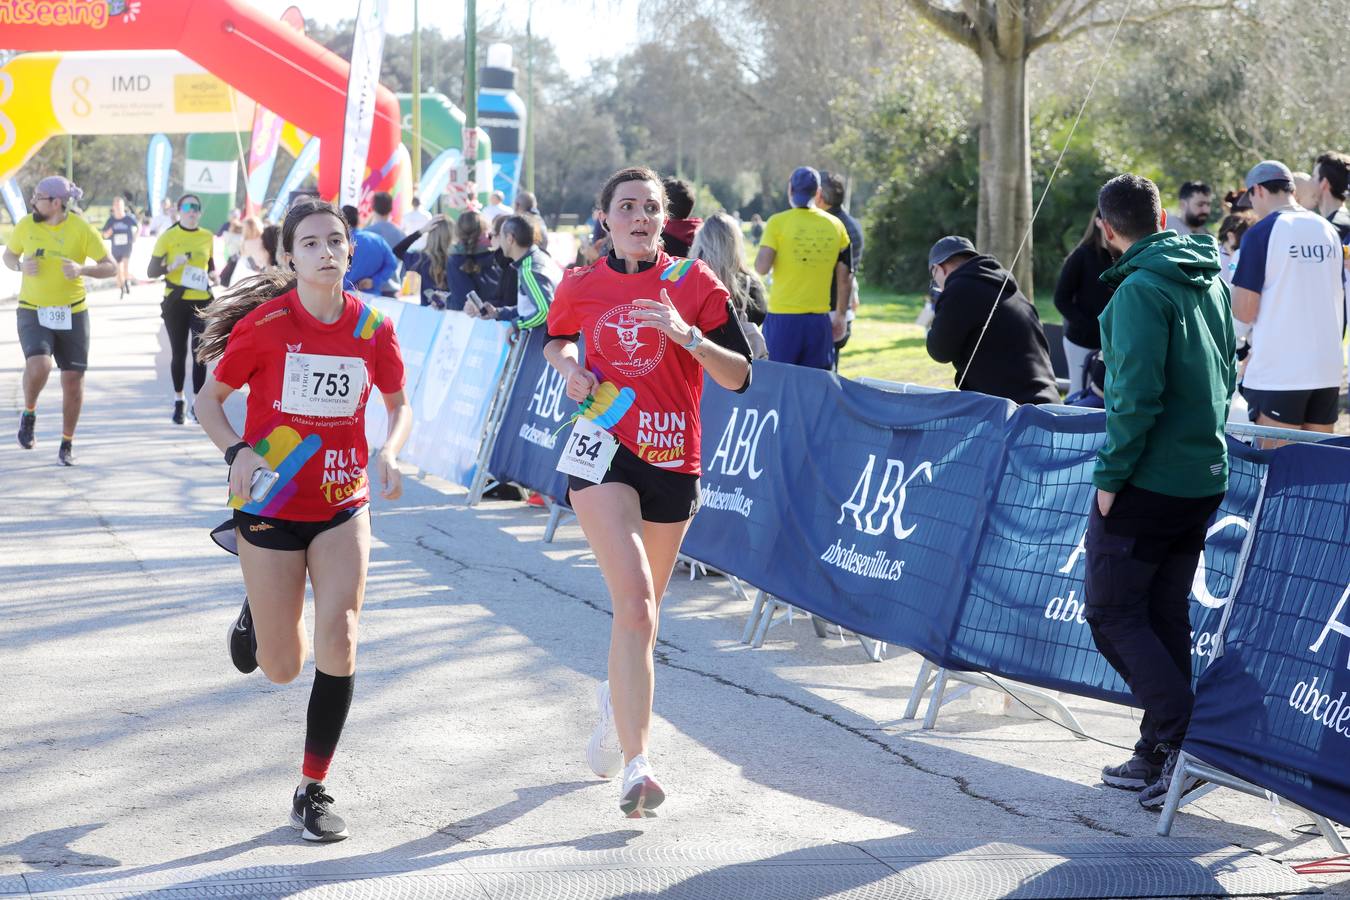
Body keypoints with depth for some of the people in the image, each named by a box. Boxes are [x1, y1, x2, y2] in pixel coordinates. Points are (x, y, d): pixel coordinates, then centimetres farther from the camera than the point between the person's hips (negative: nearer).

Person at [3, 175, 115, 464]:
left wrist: (82, 270, -25)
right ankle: (29, 414, 5)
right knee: (38, 366, -25)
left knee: (73, 380, 3)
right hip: (33, 312, 0)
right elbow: (8, 255, 13)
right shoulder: (26, 225, -3)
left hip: (72, 313, 0)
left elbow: (111, 267, -6)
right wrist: (20, 266, -10)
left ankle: (67, 443, 22)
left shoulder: (82, 229, -9)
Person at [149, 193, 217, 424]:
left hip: (202, 301, 2)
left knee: (200, 352, 0)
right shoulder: (167, 237, -4)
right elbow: (152, 271, -3)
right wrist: (171, 267, -21)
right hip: (176, 302, -2)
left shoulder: (207, 237, 5)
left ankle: (197, 401, 10)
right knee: (179, 352, 5)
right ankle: (179, 401, 20)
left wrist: (213, 275, -1)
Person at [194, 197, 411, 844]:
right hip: (270, 506, -1)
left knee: (339, 637, -16)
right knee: (282, 669, 6)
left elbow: (399, 404, 11)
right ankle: (256, 612, 45)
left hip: (342, 505, 2)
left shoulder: (371, 328, -5)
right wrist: (237, 451, -20)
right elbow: (209, 399, -2)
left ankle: (313, 792, -1)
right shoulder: (264, 325, -12)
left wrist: (390, 452, -9)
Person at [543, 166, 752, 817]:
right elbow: (555, 339, 24)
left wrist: (687, 335, -19)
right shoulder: (580, 286, 4)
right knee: (635, 603, -20)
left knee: (642, 608, 16)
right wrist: (567, 366, 2)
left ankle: (615, 697, 49)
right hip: (603, 450, -2)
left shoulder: (693, 282, 0)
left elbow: (739, 376, -4)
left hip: (673, 458, 2)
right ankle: (635, 765, -23)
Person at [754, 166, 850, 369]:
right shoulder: (835, 225, 5)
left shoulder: (778, 222, -5)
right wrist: (840, 314, 20)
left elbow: (762, 268, -12)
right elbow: (844, 278, 9)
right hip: (819, 319, 3)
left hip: (782, 317, -3)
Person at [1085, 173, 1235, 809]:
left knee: (1111, 611, 1)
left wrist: (1110, 474, -15)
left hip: (1148, 483, -8)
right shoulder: (1210, 279, 10)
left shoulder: (1141, 290, -16)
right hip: (1204, 480, 8)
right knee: (1166, 613, 14)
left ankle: (1183, 736, -8)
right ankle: (1158, 756, 18)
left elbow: (1138, 395, -22)